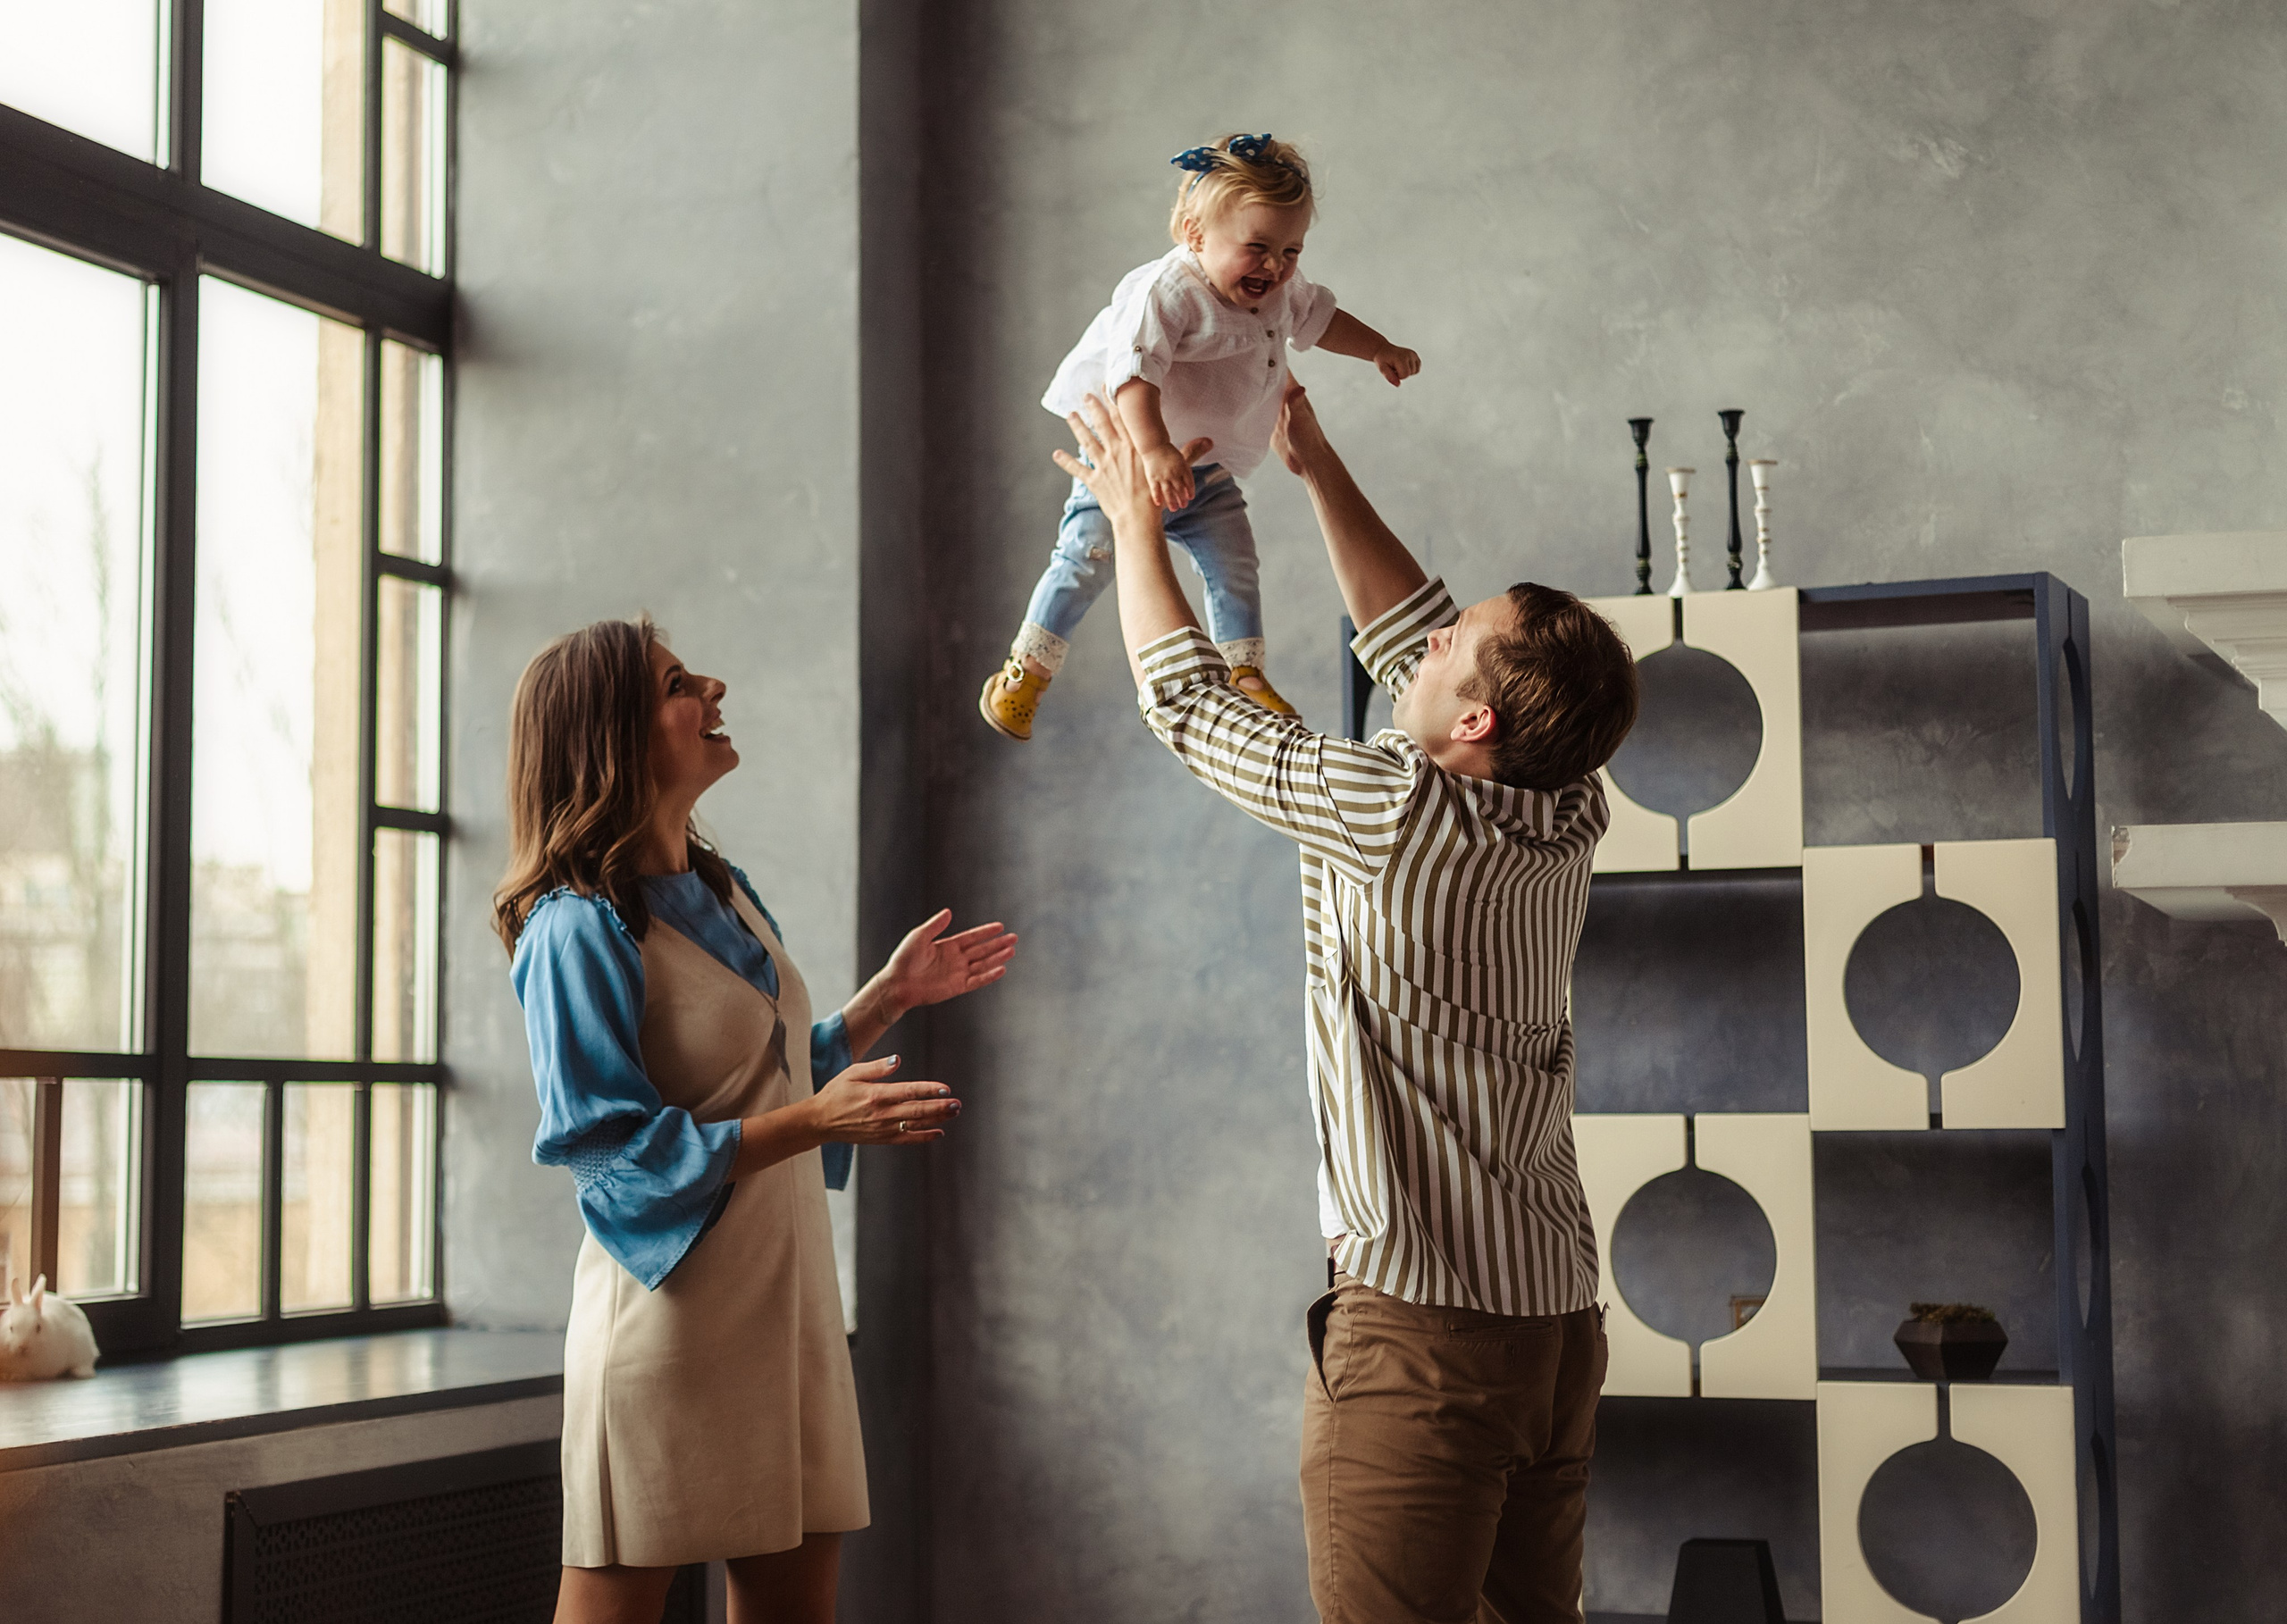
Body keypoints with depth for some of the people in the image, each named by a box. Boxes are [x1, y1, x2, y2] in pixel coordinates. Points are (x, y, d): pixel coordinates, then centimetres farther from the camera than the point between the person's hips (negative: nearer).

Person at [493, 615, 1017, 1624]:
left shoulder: (722, 895, 11)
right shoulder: (579, 929, -15)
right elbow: (612, 1150, -20)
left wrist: (890, 996, 13)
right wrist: (817, 1120, -26)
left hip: (783, 1299, 8)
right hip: (667, 1313, -8)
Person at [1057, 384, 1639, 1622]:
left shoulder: (1397, 815, -16)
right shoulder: (1568, 821, 5)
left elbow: (1187, 700, -2)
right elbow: (1406, 642, 19)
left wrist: (1134, 516, 12)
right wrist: (1318, 470, 25)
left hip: (1421, 1323, -8)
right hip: (1560, 1317, 8)